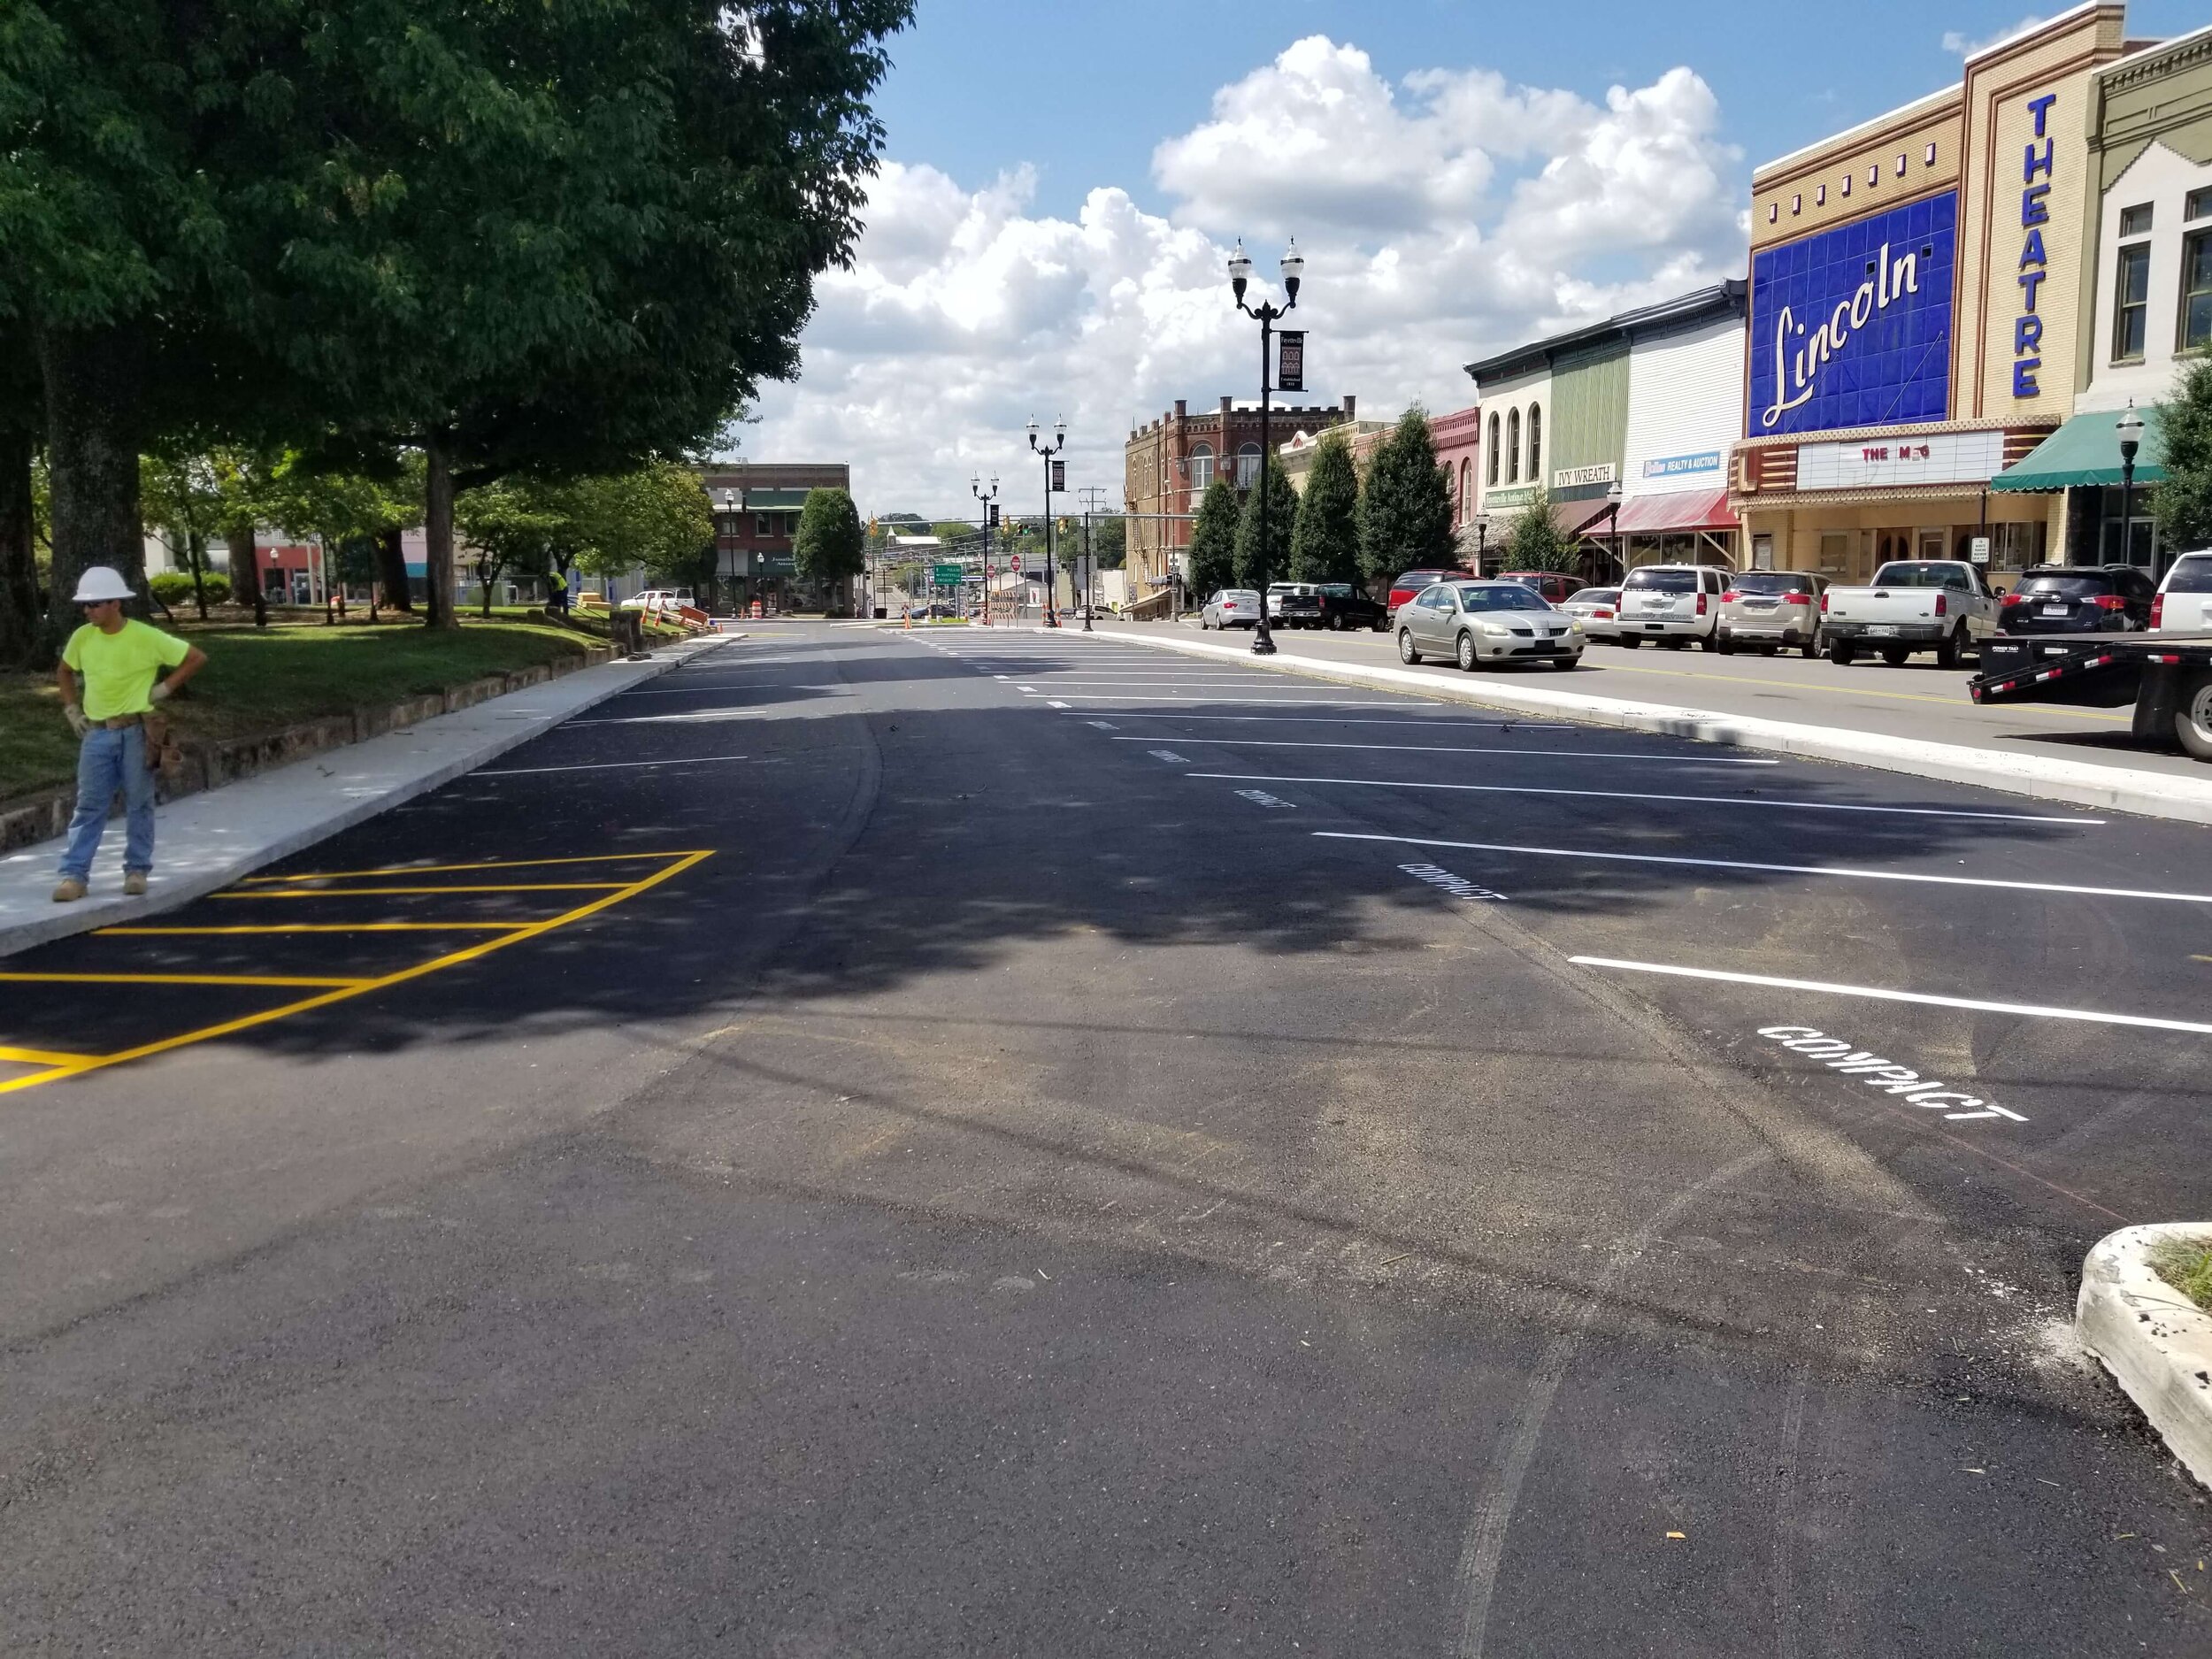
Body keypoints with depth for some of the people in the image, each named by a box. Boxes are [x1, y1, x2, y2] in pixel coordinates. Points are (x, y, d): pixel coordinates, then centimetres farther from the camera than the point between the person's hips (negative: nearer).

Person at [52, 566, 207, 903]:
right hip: (96, 733, 3)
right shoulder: (82, 638, 3)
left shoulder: (146, 637, -10)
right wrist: (71, 708, 12)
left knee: (138, 804, 5)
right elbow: (65, 672, 23)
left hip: (136, 732, -3)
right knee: (89, 806, 2)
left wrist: (165, 688, -8)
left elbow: (197, 658, -5)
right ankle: (74, 875, 1)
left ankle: (137, 870, 16)